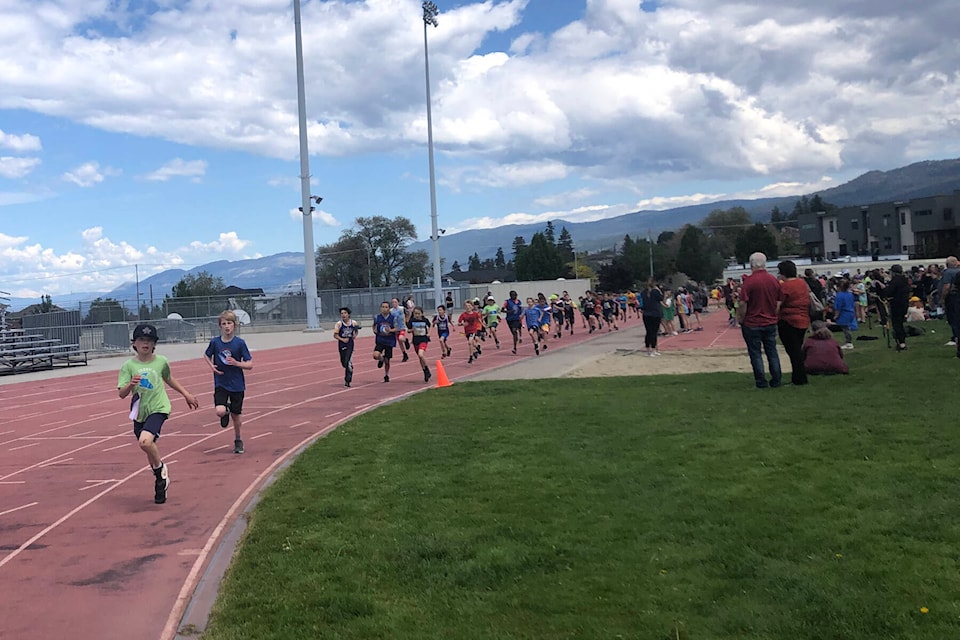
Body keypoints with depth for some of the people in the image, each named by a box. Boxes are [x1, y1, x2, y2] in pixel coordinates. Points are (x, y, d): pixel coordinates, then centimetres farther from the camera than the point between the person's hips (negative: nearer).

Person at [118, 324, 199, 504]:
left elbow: (169, 379, 19)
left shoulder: (161, 361, -1)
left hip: (158, 408, -2)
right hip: (139, 412, 2)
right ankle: (161, 482, 35)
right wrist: (131, 384, -29)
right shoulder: (129, 366, -4)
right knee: (149, 448, 12)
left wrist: (186, 394, 25)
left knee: (145, 441, -27)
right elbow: (122, 394, -8)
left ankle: (161, 468, 1)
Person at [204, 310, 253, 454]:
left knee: (235, 415, 10)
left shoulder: (240, 343, -9)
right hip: (220, 384, 1)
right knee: (220, 412, -19)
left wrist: (236, 363, -22)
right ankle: (227, 411, 18)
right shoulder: (215, 342, -4)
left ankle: (238, 440, 33)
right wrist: (212, 366, -3)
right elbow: (206, 355, 15)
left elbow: (250, 364, -6)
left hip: (237, 384, 0)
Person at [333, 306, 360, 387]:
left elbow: (356, 330, 18)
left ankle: (347, 380, -9)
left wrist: (355, 335, -2)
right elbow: (335, 335, -7)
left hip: (350, 344, -1)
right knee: (343, 362, 12)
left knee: (348, 362, -13)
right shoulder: (338, 324, -7)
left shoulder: (354, 323, -2)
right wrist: (342, 339, -20)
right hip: (341, 345, 1)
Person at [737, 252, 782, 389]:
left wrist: (740, 320, -5)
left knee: (755, 353, 4)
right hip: (770, 323, 5)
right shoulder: (774, 280, 2)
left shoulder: (749, 281, -15)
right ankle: (776, 380, 15)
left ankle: (761, 381, 7)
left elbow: (742, 304, -17)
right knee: (772, 352, 13)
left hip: (752, 324, -5)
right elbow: (779, 303, 9)